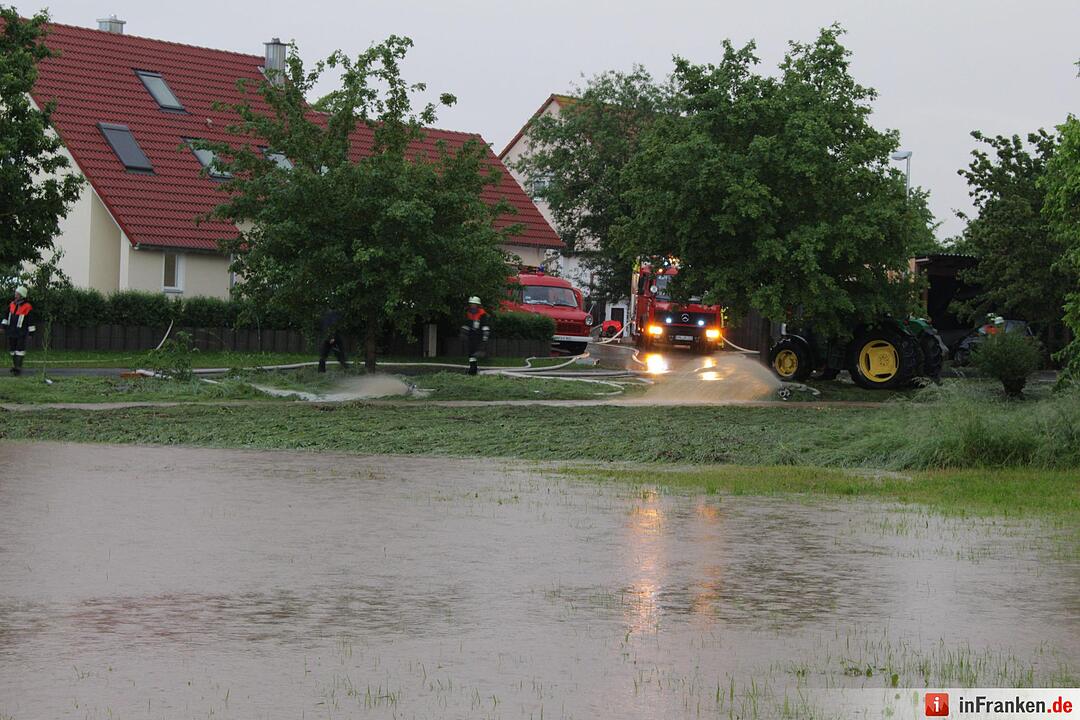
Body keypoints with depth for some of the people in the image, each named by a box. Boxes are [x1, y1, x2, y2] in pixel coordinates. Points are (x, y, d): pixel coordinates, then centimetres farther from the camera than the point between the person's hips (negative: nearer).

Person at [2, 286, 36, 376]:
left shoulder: (27, 307, -9)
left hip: (21, 333, -6)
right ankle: (15, 365, 25)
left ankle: (18, 368, -5)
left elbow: (31, 321, -6)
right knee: (12, 349, 12)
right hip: (11, 332, 6)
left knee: (20, 350, -8)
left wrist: (31, 332, -5)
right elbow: (7, 316, 17)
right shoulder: (12, 304, 8)